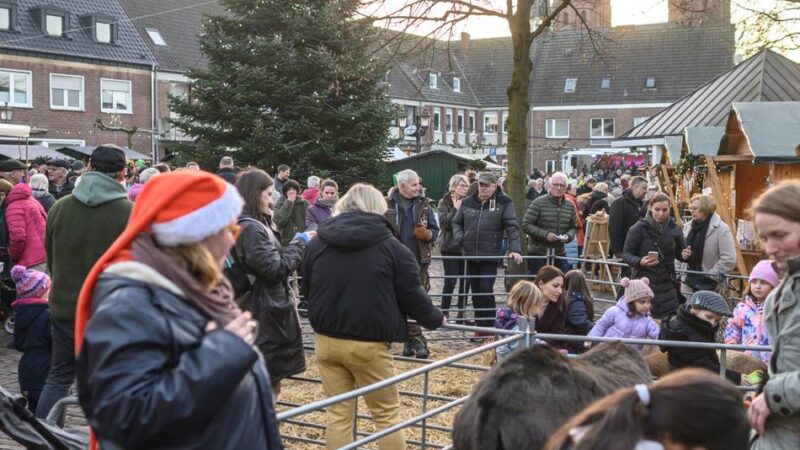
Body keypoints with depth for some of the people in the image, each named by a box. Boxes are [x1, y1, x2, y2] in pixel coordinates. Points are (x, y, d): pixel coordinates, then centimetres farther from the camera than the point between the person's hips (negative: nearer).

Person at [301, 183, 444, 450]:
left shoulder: (317, 243, 4)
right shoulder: (390, 246, -7)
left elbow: (306, 290, 16)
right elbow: (411, 295, -3)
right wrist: (434, 319, 17)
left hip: (327, 339, 4)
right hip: (368, 343, -4)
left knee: (338, 415, 11)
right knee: (387, 414, 10)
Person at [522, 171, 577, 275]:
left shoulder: (570, 206, 8)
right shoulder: (538, 203, -8)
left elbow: (573, 227, 15)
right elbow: (526, 225, -11)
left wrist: (568, 236, -8)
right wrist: (545, 234, -20)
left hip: (560, 254, 5)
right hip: (538, 253, -5)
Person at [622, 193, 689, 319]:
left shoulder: (674, 229, 4)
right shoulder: (639, 228, -8)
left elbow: (679, 252, 16)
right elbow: (626, 254, -5)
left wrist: (684, 255, -7)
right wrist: (639, 261, -25)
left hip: (667, 284, 3)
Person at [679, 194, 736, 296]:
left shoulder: (721, 229, -12)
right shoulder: (688, 227, 9)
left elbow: (729, 260, -17)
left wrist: (710, 276, -15)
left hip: (710, 285, -6)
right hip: (689, 283, 7)